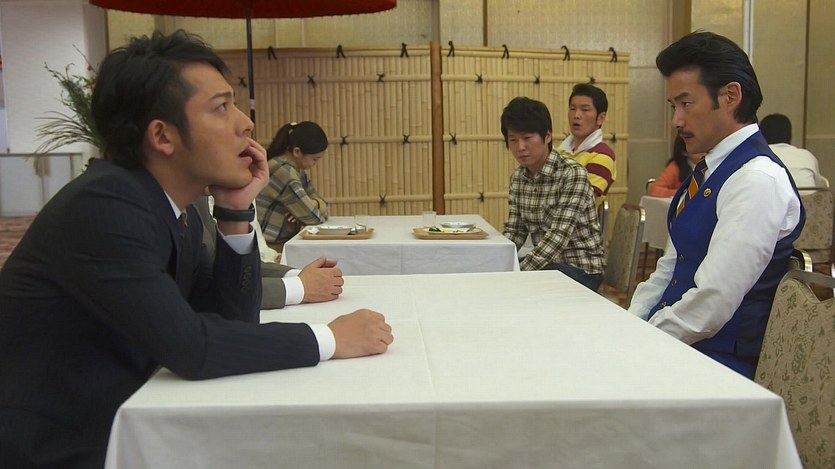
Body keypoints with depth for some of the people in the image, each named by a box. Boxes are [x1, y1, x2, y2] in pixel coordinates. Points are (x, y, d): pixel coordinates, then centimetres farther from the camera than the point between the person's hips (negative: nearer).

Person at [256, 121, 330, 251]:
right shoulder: (283, 171, -20)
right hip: (270, 248, -8)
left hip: (286, 243, 8)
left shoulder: (298, 170, 7)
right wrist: (321, 206, 0)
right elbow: (313, 215, -19)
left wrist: (311, 207, -12)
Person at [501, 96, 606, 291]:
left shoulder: (573, 174, -18)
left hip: (581, 268, -7)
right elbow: (513, 232, 5)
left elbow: (558, 237, -26)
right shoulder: (518, 178, 4)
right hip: (546, 263, 7)